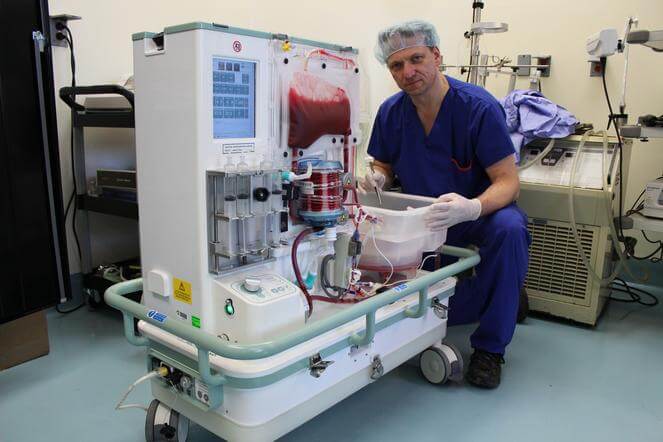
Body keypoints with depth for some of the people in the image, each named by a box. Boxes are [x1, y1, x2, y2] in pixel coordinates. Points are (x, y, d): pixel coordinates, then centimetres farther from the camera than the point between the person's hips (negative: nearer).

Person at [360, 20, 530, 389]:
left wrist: (471, 208, -43)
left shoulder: (479, 107, -18)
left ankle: (489, 347, -16)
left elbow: (508, 181, -21)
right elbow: (384, 165, 9)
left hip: (480, 212, -4)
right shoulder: (391, 112, -4)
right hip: (420, 220, 4)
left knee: (509, 229, -36)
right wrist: (376, 180, -17)